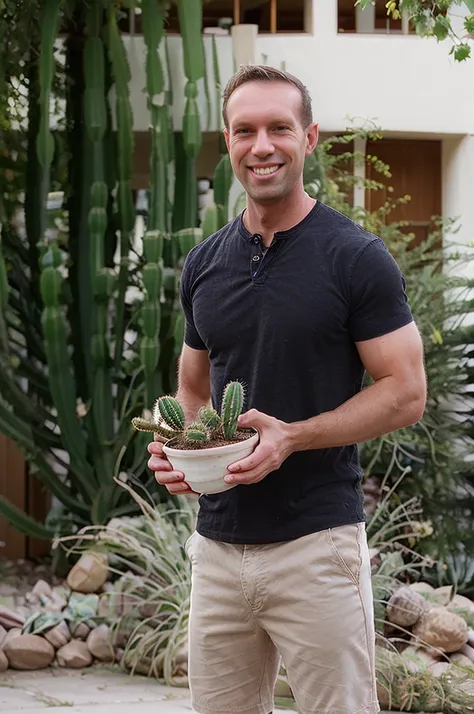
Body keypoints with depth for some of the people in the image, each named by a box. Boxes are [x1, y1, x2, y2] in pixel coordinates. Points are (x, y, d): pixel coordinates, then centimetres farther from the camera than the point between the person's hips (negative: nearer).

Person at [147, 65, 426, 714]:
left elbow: (405, 393, -8)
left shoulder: (356, 258, -6)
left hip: (318, 542, -5)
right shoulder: (205, 264, 11)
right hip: (218, 546, 5)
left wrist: (291, 437, -19)